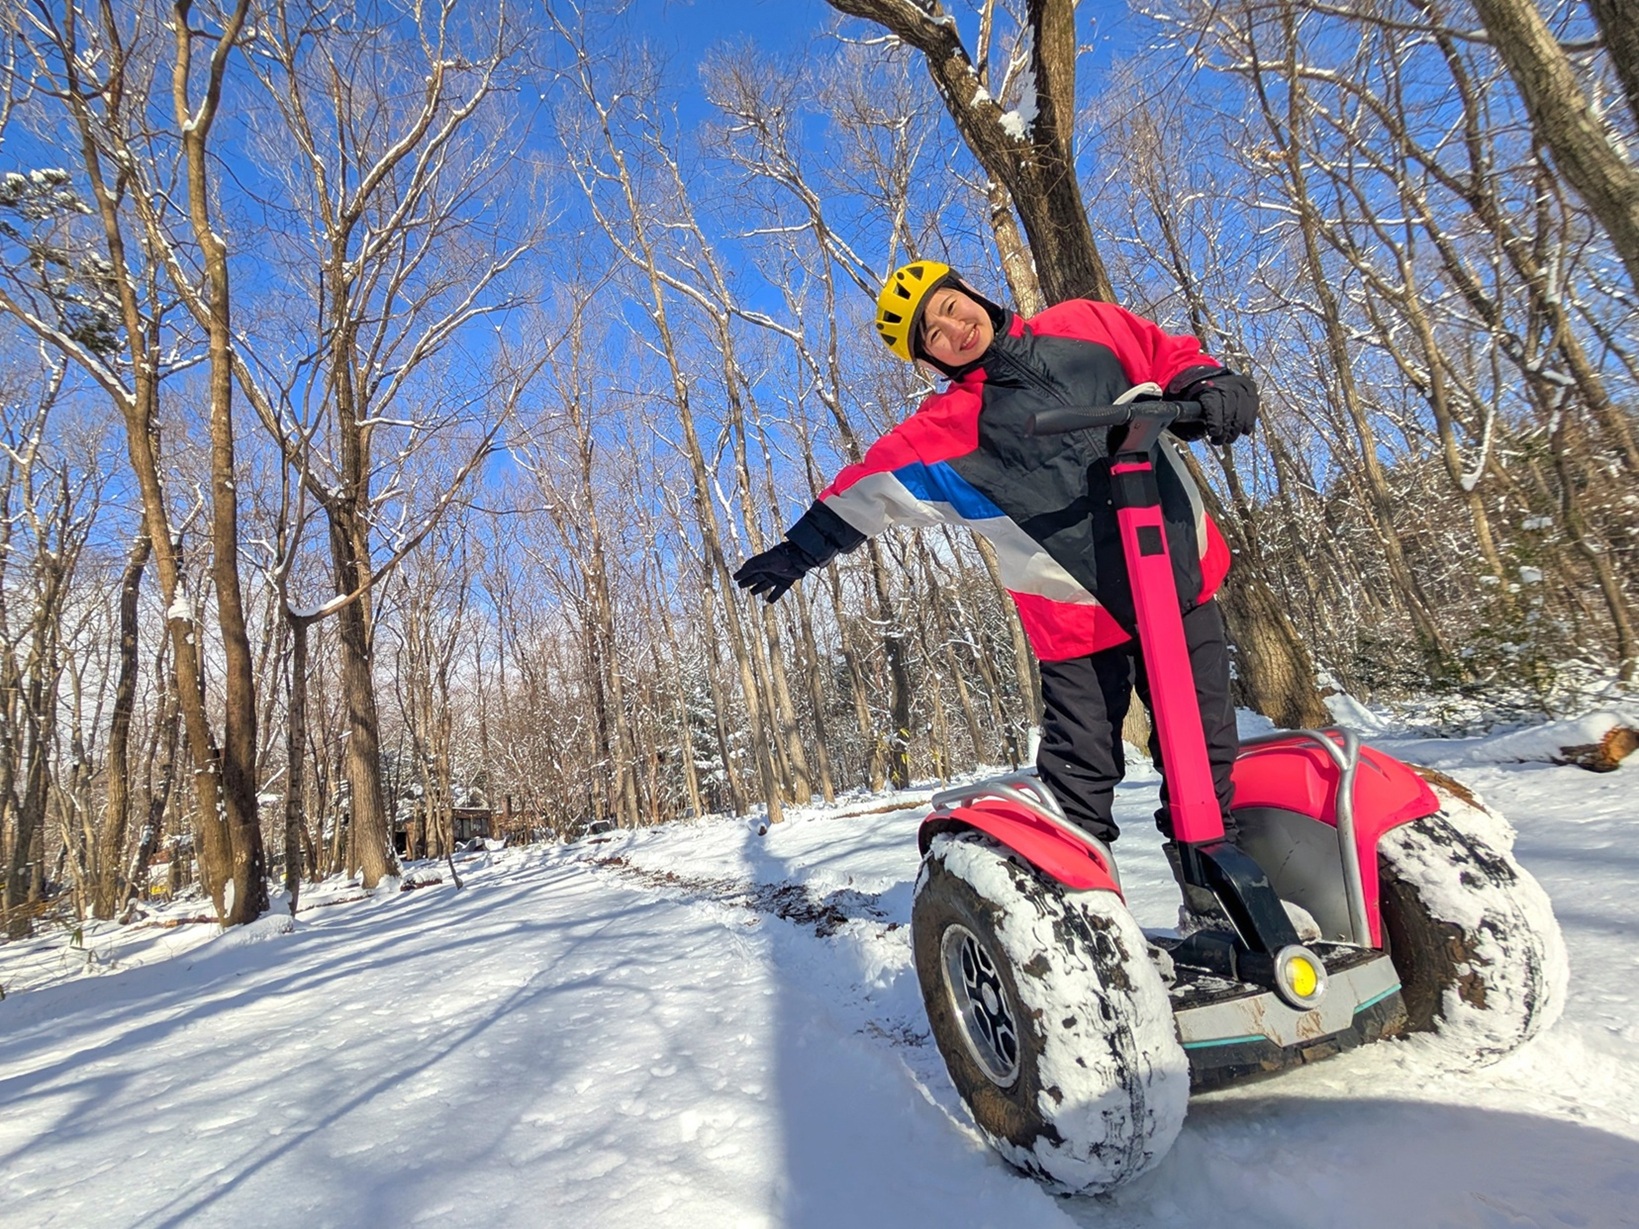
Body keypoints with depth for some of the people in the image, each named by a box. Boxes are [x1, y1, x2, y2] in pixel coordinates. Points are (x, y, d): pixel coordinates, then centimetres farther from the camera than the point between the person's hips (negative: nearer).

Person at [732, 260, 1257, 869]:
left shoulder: (1083, 326, 5)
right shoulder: (949, 428, -4)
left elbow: (1169, 355, 13)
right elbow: (872, 482, -1)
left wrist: (1208, 387, -7)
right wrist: (801, 549, -1)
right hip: (1082, 611, -3)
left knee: (1205, 754, 13)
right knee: (1079, 779, -1)